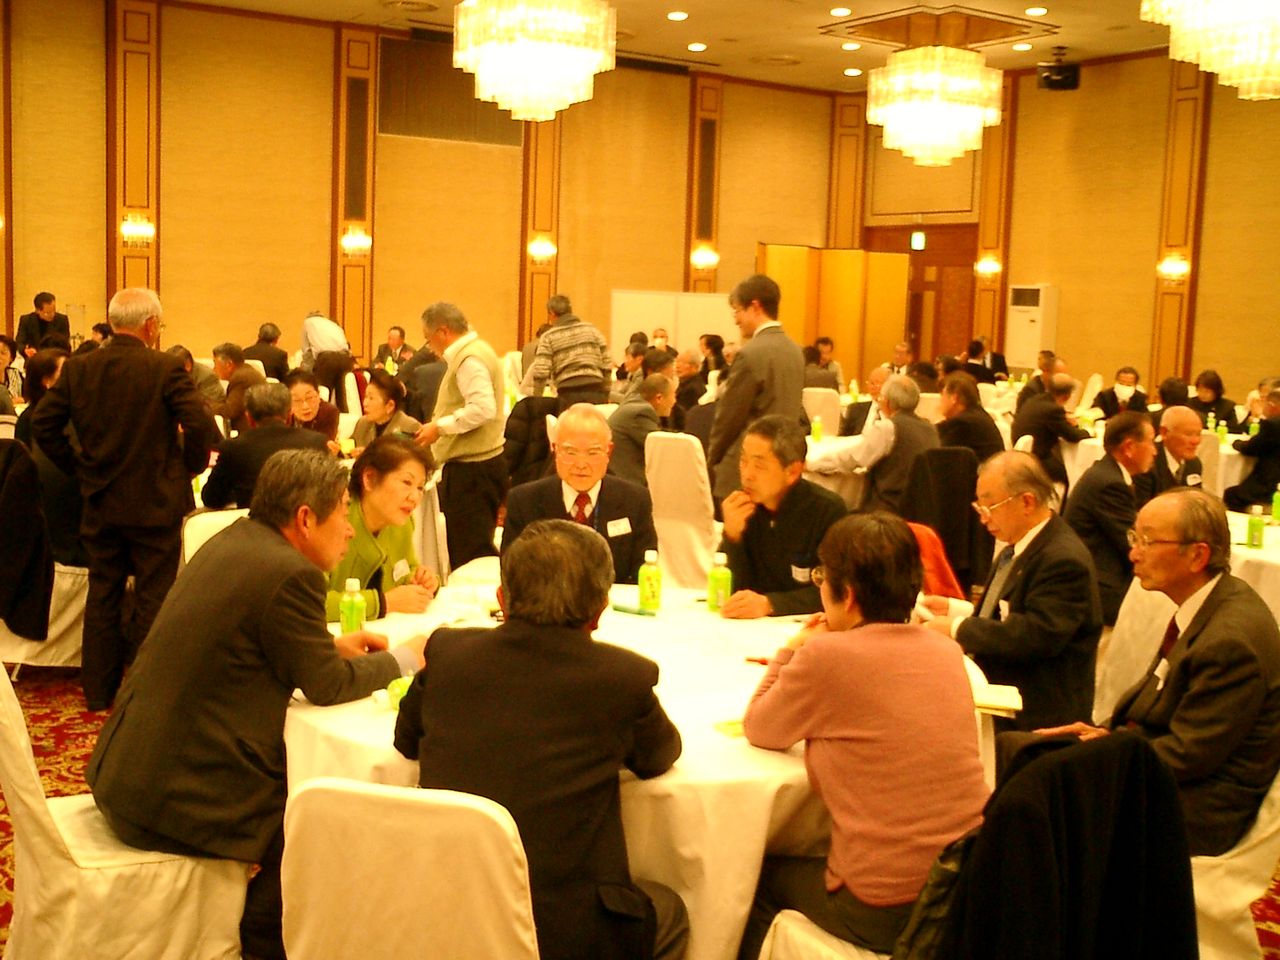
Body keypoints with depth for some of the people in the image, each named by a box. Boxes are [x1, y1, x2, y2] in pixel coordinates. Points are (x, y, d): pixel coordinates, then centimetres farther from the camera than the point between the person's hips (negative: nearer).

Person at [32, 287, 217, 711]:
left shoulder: (78, 368, -1)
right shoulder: (166, 369, -14)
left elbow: (43, 425, 1)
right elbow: (201, 426, -20)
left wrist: (77, 466, 11)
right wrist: (188, 469, -3)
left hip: (100, 502, 4)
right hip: (155, 503, -4)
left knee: (102, 596, 15)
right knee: (153, 598, 6)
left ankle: (99, 690, 23)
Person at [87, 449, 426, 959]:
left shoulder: (235, 540, 7)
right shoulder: (290, 573, -19)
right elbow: (326, 686, -10)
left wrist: (332, 647, 16)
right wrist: (404, 658, 5)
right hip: (176, 797, -9)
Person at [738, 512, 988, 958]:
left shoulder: (826, 654, -16)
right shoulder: (947, 651, 3)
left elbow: (759, 732, 1)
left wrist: (792, 651, 12)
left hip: (885, 913, -6)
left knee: (764, 873, 23)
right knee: (805, 860, 31)